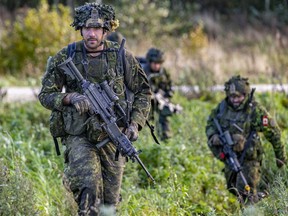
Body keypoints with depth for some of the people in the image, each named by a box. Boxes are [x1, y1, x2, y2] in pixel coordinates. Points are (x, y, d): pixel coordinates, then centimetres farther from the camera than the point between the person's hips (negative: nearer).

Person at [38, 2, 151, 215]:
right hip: (79, 136, -2)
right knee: (89, 189, -27)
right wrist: (70, 97, -18)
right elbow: (45, 95, 2)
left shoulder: (122, 57, 0)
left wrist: (135, 123, -4)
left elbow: (143, 92, 9)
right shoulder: (65, 57, -3)